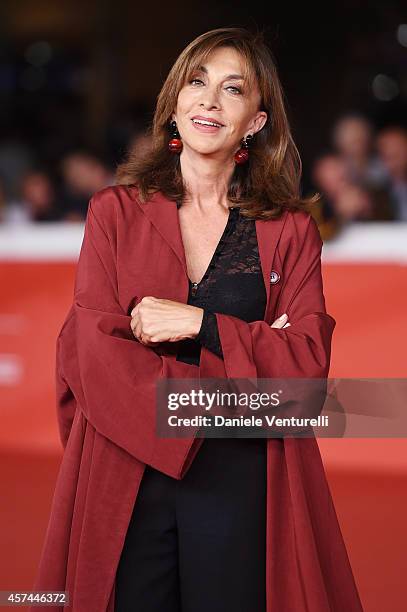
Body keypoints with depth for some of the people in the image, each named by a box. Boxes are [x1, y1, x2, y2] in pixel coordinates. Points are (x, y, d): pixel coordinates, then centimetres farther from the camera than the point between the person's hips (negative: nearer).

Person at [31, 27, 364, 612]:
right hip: (126, 477, 0)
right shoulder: (115, 211, 5)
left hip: (243, 481, 0)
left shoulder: (291, 230, 6)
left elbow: (309, 362, -3)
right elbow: (90, 350, -4)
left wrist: (201, 324, -14)